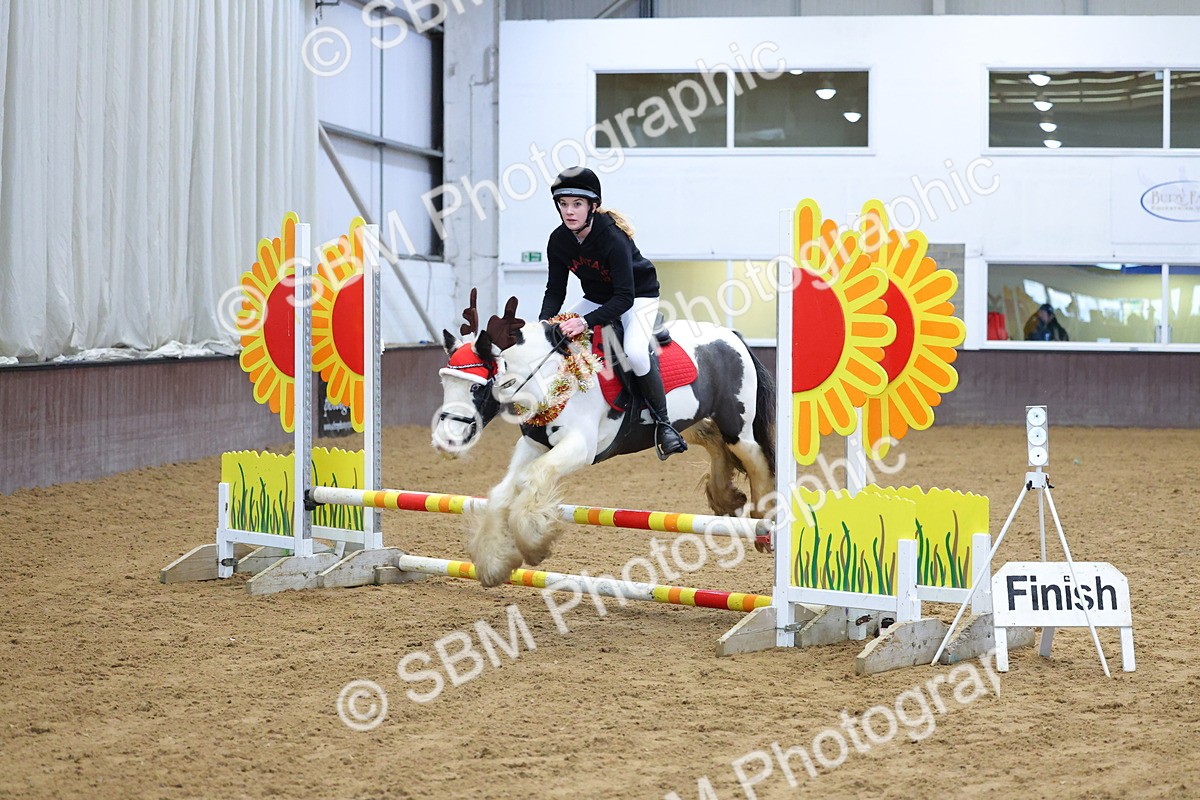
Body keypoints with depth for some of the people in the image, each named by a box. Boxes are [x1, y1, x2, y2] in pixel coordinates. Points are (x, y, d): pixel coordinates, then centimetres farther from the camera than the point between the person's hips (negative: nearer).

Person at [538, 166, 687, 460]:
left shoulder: (612, 237, -31)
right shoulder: (559, 241, -12)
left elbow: (624, 297, -34)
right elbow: (555, 291, -5)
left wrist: (587, 322, -46)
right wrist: (543, 323, -25)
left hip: (639, 296, -7)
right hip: (597, 299, 7)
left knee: (635, 352, -33)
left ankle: (663, 423, -18)